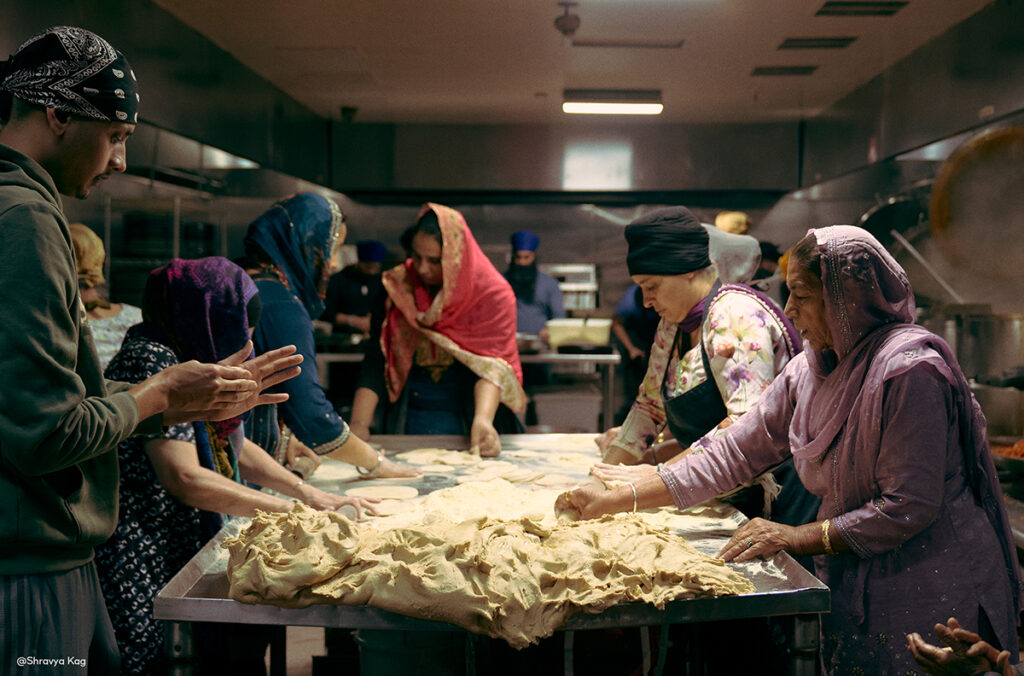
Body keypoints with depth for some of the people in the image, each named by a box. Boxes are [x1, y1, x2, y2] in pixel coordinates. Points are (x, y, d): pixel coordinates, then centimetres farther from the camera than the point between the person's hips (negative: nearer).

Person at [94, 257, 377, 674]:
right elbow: (184, 477, -24)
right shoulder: (151, 361, -18)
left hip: (182, 550, 9)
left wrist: (310, 494, 3)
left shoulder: (193, 358, 11)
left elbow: (235, 447, 15)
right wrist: (288, 510, -19)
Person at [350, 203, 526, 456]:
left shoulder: (493, 293, -6)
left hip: (466, 422, -2)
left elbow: (491, 363, -16)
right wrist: (359, 425, -14)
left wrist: (483, 420, -33)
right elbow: (376, 363, -2)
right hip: (408, 422, 2)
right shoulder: (398, 287, 2)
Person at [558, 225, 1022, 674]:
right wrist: (618, 500, -4)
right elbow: (737, 451, 1)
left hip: (930, 590, -7)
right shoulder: (810, 370, 1)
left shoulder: (909, 370, -23)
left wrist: (798, 537, -19)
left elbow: (907, 507, -24)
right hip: (851, 582, 7)